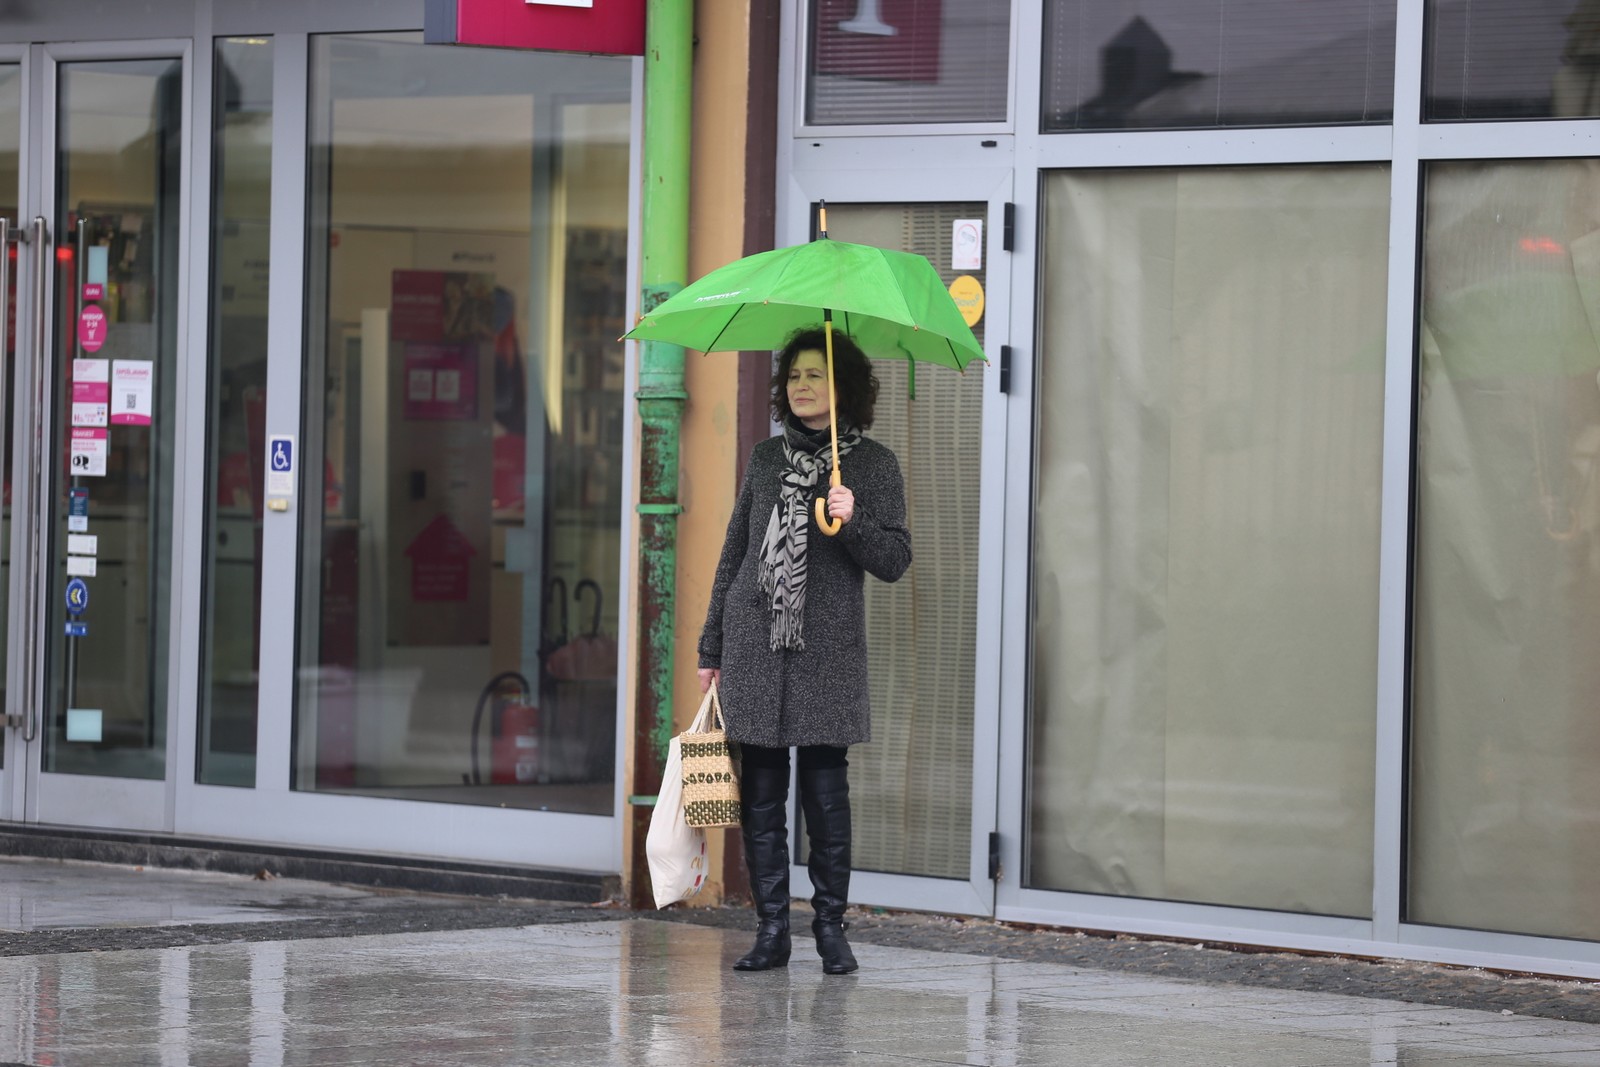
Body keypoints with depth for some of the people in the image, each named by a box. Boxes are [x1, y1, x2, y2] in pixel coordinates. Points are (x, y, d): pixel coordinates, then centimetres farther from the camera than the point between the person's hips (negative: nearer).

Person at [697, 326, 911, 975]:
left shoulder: (872, 464, 3)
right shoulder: (767, 459, 13)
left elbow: (895, 561, 0)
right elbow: (734, 553, 16)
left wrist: (852, 521, -19)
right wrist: (711, 646, 14)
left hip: (826, 650, -3)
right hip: (753, 643, 3)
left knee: (825, 788, -4)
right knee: (760, 791, 2)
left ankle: (831, 926, 6)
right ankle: (771, 929, 7)